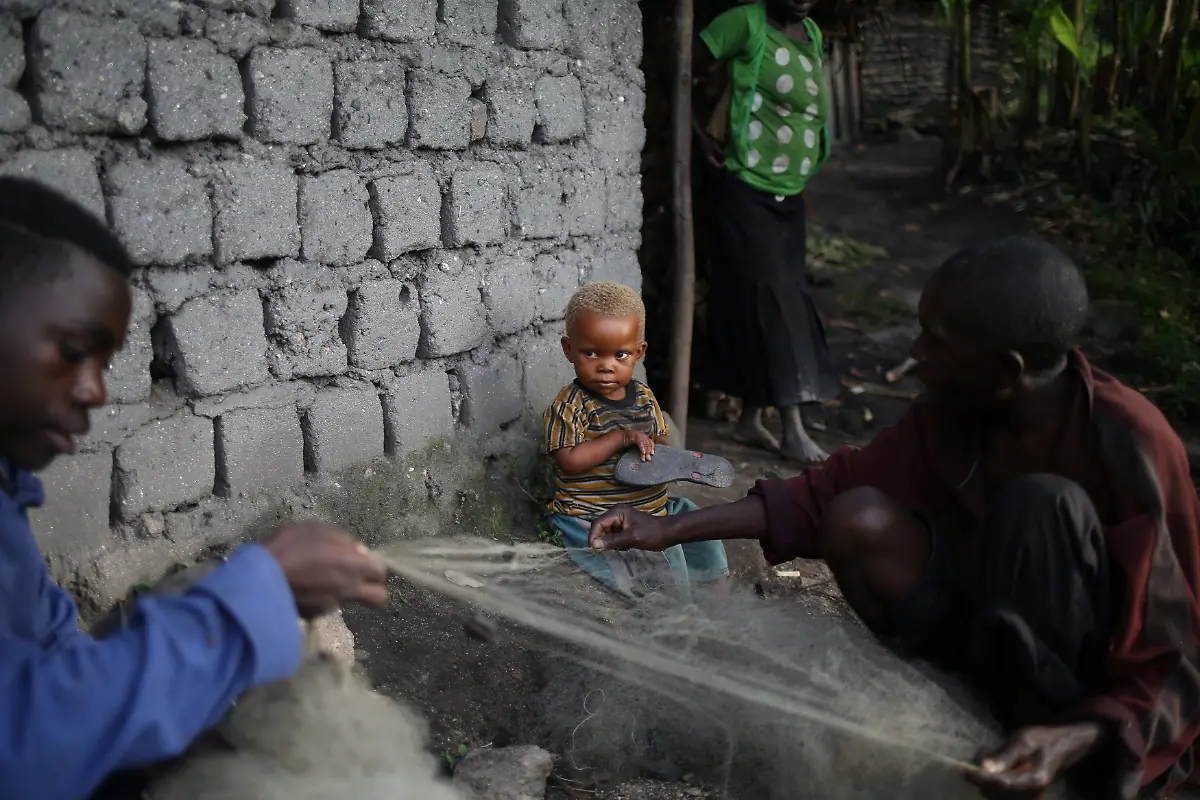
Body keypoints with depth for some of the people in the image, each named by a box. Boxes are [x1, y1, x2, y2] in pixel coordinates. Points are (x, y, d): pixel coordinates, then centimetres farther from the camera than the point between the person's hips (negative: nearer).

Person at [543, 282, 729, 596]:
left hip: (652, 505, 7)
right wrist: (622, 438, -23)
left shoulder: (644, 396, 7)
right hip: (592, 518, -7)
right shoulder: (569, 406, -13)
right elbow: (569, 461, -21)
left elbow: (660, 438, 18)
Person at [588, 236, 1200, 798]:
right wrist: (673, 529, -6)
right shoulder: (948, 409, -11)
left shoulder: (1132, 447, -27)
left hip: (1092, 704, -5)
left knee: (1042, 504, -31)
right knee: (860, 520, -18)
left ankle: (1049, 731, -17)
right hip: (997, 636, 5)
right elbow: (834, 491, -1)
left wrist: (1076, 740, -39)